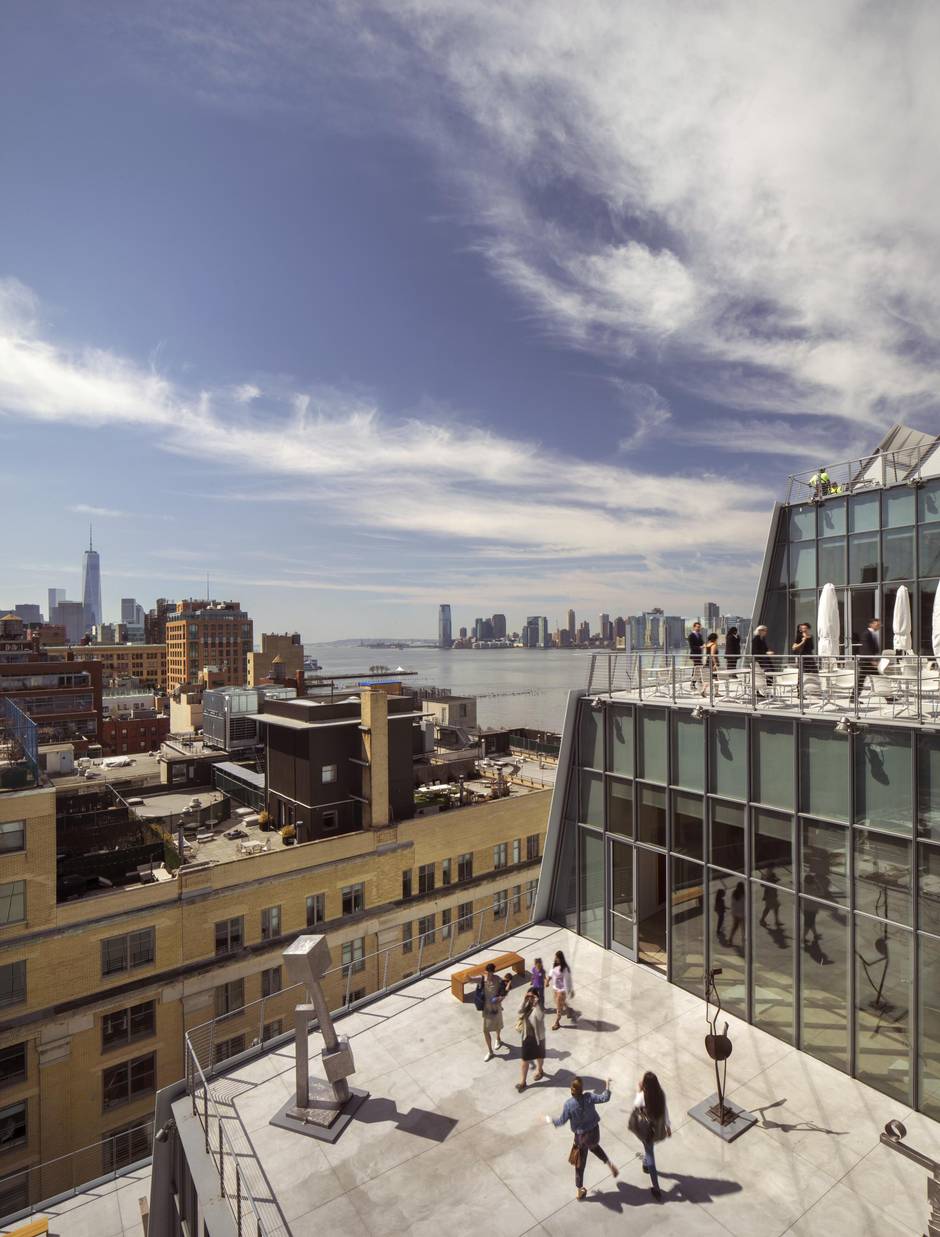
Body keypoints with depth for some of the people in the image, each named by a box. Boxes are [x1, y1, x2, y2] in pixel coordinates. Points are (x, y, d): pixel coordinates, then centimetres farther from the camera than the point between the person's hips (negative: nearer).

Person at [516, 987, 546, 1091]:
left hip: (538, 1036, -3)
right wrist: (524, 1001, -32)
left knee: (539, 1056, 22)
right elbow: (520, 1012, -24)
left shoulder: (539, 1007, -20)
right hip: (527, 1036, 3)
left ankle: (540, 1070, 50)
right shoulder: (526, 1006, -8)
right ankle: (523, 1081, 21)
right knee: (525, 1059, 9)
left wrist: (536, 1004, -43)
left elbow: (540, 1017, -39)